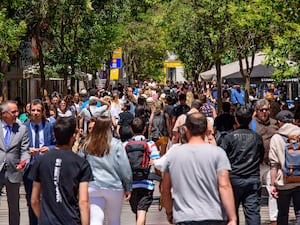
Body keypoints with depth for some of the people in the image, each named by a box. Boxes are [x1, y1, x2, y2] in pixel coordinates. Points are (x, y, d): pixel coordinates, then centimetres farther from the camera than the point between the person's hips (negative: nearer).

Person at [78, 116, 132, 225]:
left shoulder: (87, 145, 2)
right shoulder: (116, 144, -7)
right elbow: (124, 168, -5)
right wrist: (128, 188, 5)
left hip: (92, 187, 1)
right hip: (114, 187, -1)